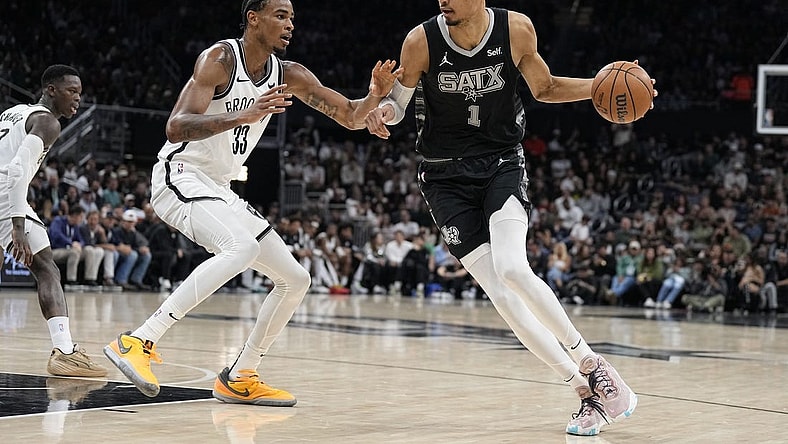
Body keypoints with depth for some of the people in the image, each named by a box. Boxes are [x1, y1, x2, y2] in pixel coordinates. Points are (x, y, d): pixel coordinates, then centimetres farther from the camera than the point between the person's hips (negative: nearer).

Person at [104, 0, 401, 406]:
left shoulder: (289, 75, 5)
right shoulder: (219, 59, -16)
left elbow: (350, 117, 8)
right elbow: (176, 127, -26)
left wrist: (375, 97, -14)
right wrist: (244, 116, -37)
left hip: (219, 190, 8)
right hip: (179, 176, -8)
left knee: (296, 280, 5)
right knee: (242, 246, -35)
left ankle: (239, 379, 15)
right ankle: (137, 342, -34)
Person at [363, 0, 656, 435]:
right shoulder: (422, 41, -12)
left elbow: (544, 88, 8)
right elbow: (397, 98, 2)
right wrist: (383, 110, -22)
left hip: (502, 164, -1)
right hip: (446, 175, 1)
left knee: (512, 269, -27)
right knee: (502, 295, -10)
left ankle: (590, 362, -9)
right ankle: (586, 390, -1)